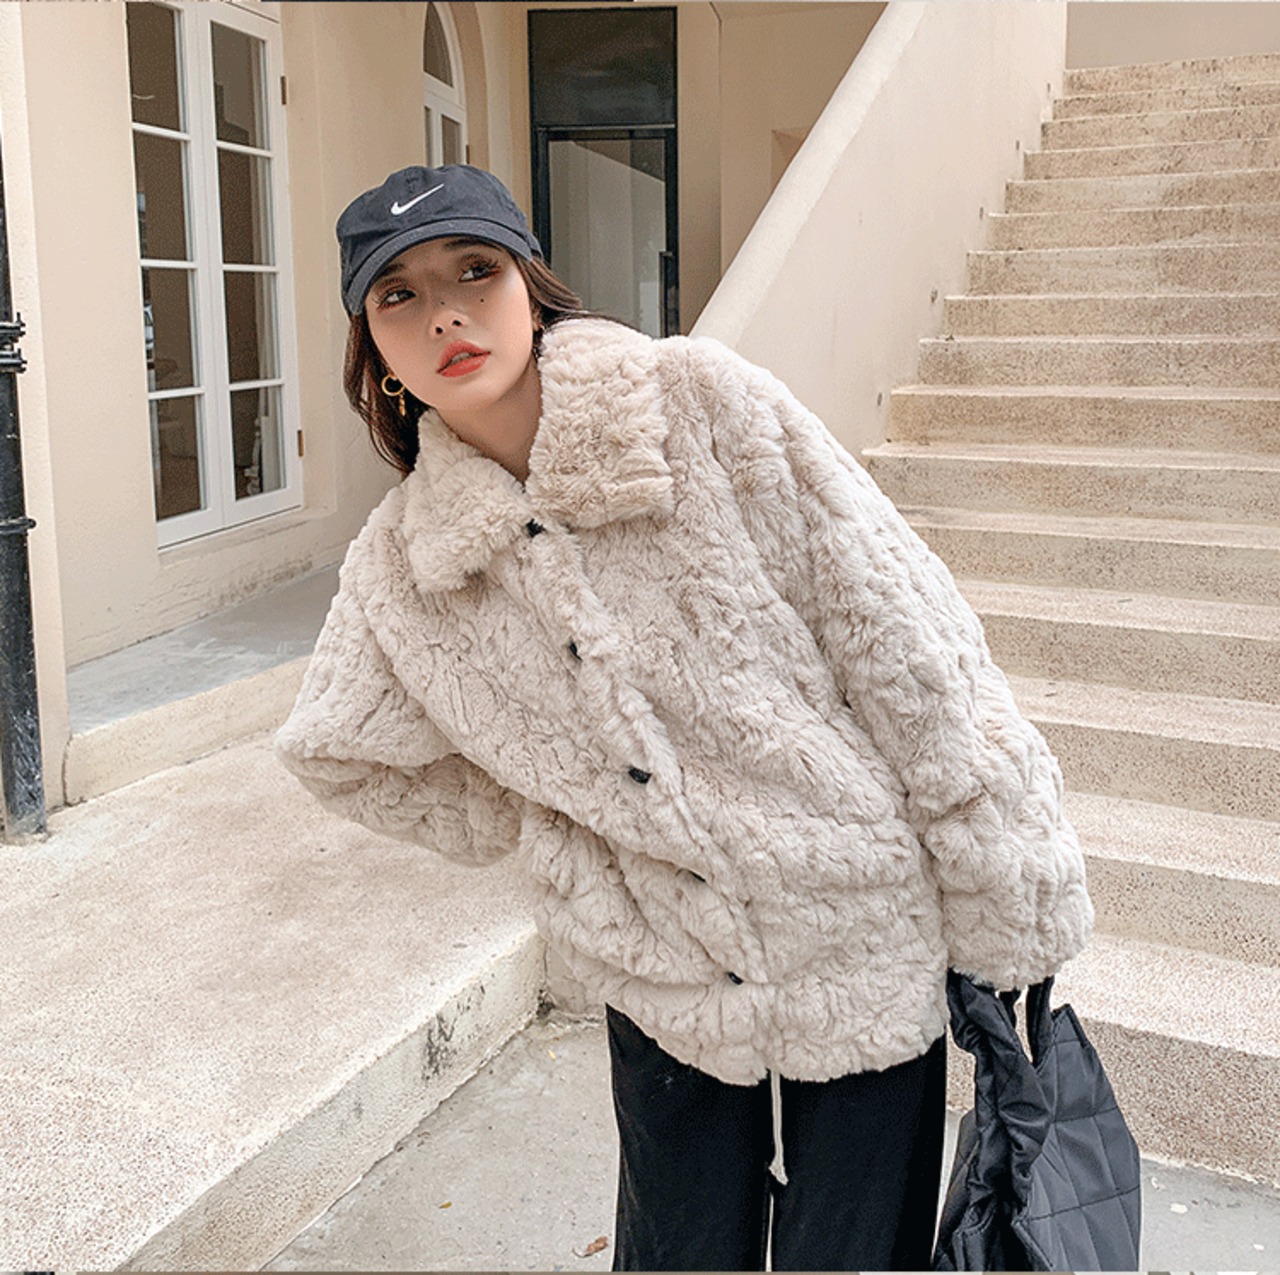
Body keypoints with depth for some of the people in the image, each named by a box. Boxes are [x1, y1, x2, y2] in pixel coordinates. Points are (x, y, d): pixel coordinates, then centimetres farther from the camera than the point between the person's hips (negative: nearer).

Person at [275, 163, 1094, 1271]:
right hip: (667, 991, 3)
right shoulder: (400, 572, -4)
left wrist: (1011, 910, -9)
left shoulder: (702, 403, -14)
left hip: (867, 947, -2)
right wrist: (540, 835, 9)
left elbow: (900, 639, -12)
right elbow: (337, 751, 14)